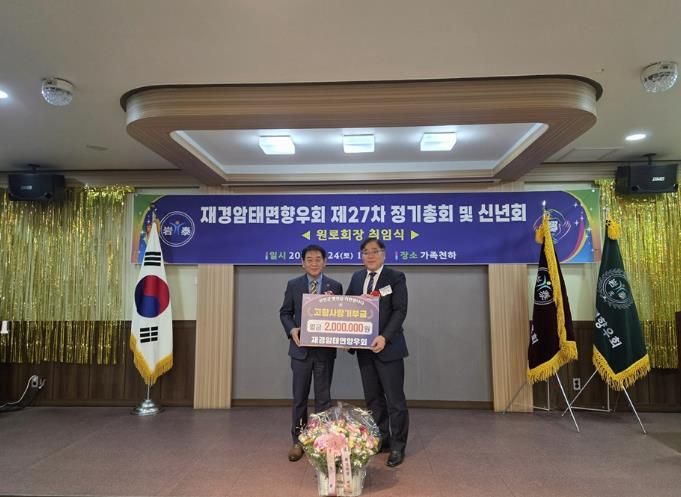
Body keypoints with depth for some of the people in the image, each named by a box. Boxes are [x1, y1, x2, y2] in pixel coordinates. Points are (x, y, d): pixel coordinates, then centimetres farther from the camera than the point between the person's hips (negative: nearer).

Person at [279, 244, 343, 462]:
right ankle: (298, 441, 25)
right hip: (301, 348, 1)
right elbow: (285, 312, 6)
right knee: (299, 397, 10)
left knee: (323, 397, 10)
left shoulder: (335, 286, 1)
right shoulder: (293, 285, 2)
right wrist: (292, 329, -12)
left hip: (325, 349, 0)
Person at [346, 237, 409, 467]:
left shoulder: (396, 277, -4)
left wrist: (384, 337, -22)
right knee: (373, 397, 14)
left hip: (387, 346, -5)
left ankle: (397, 447, 16)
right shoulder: (357, 277, 11)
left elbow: (400, 311, -12)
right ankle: (380, 440, 28)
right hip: (364, 347, 5)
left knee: (395, 399, 2)